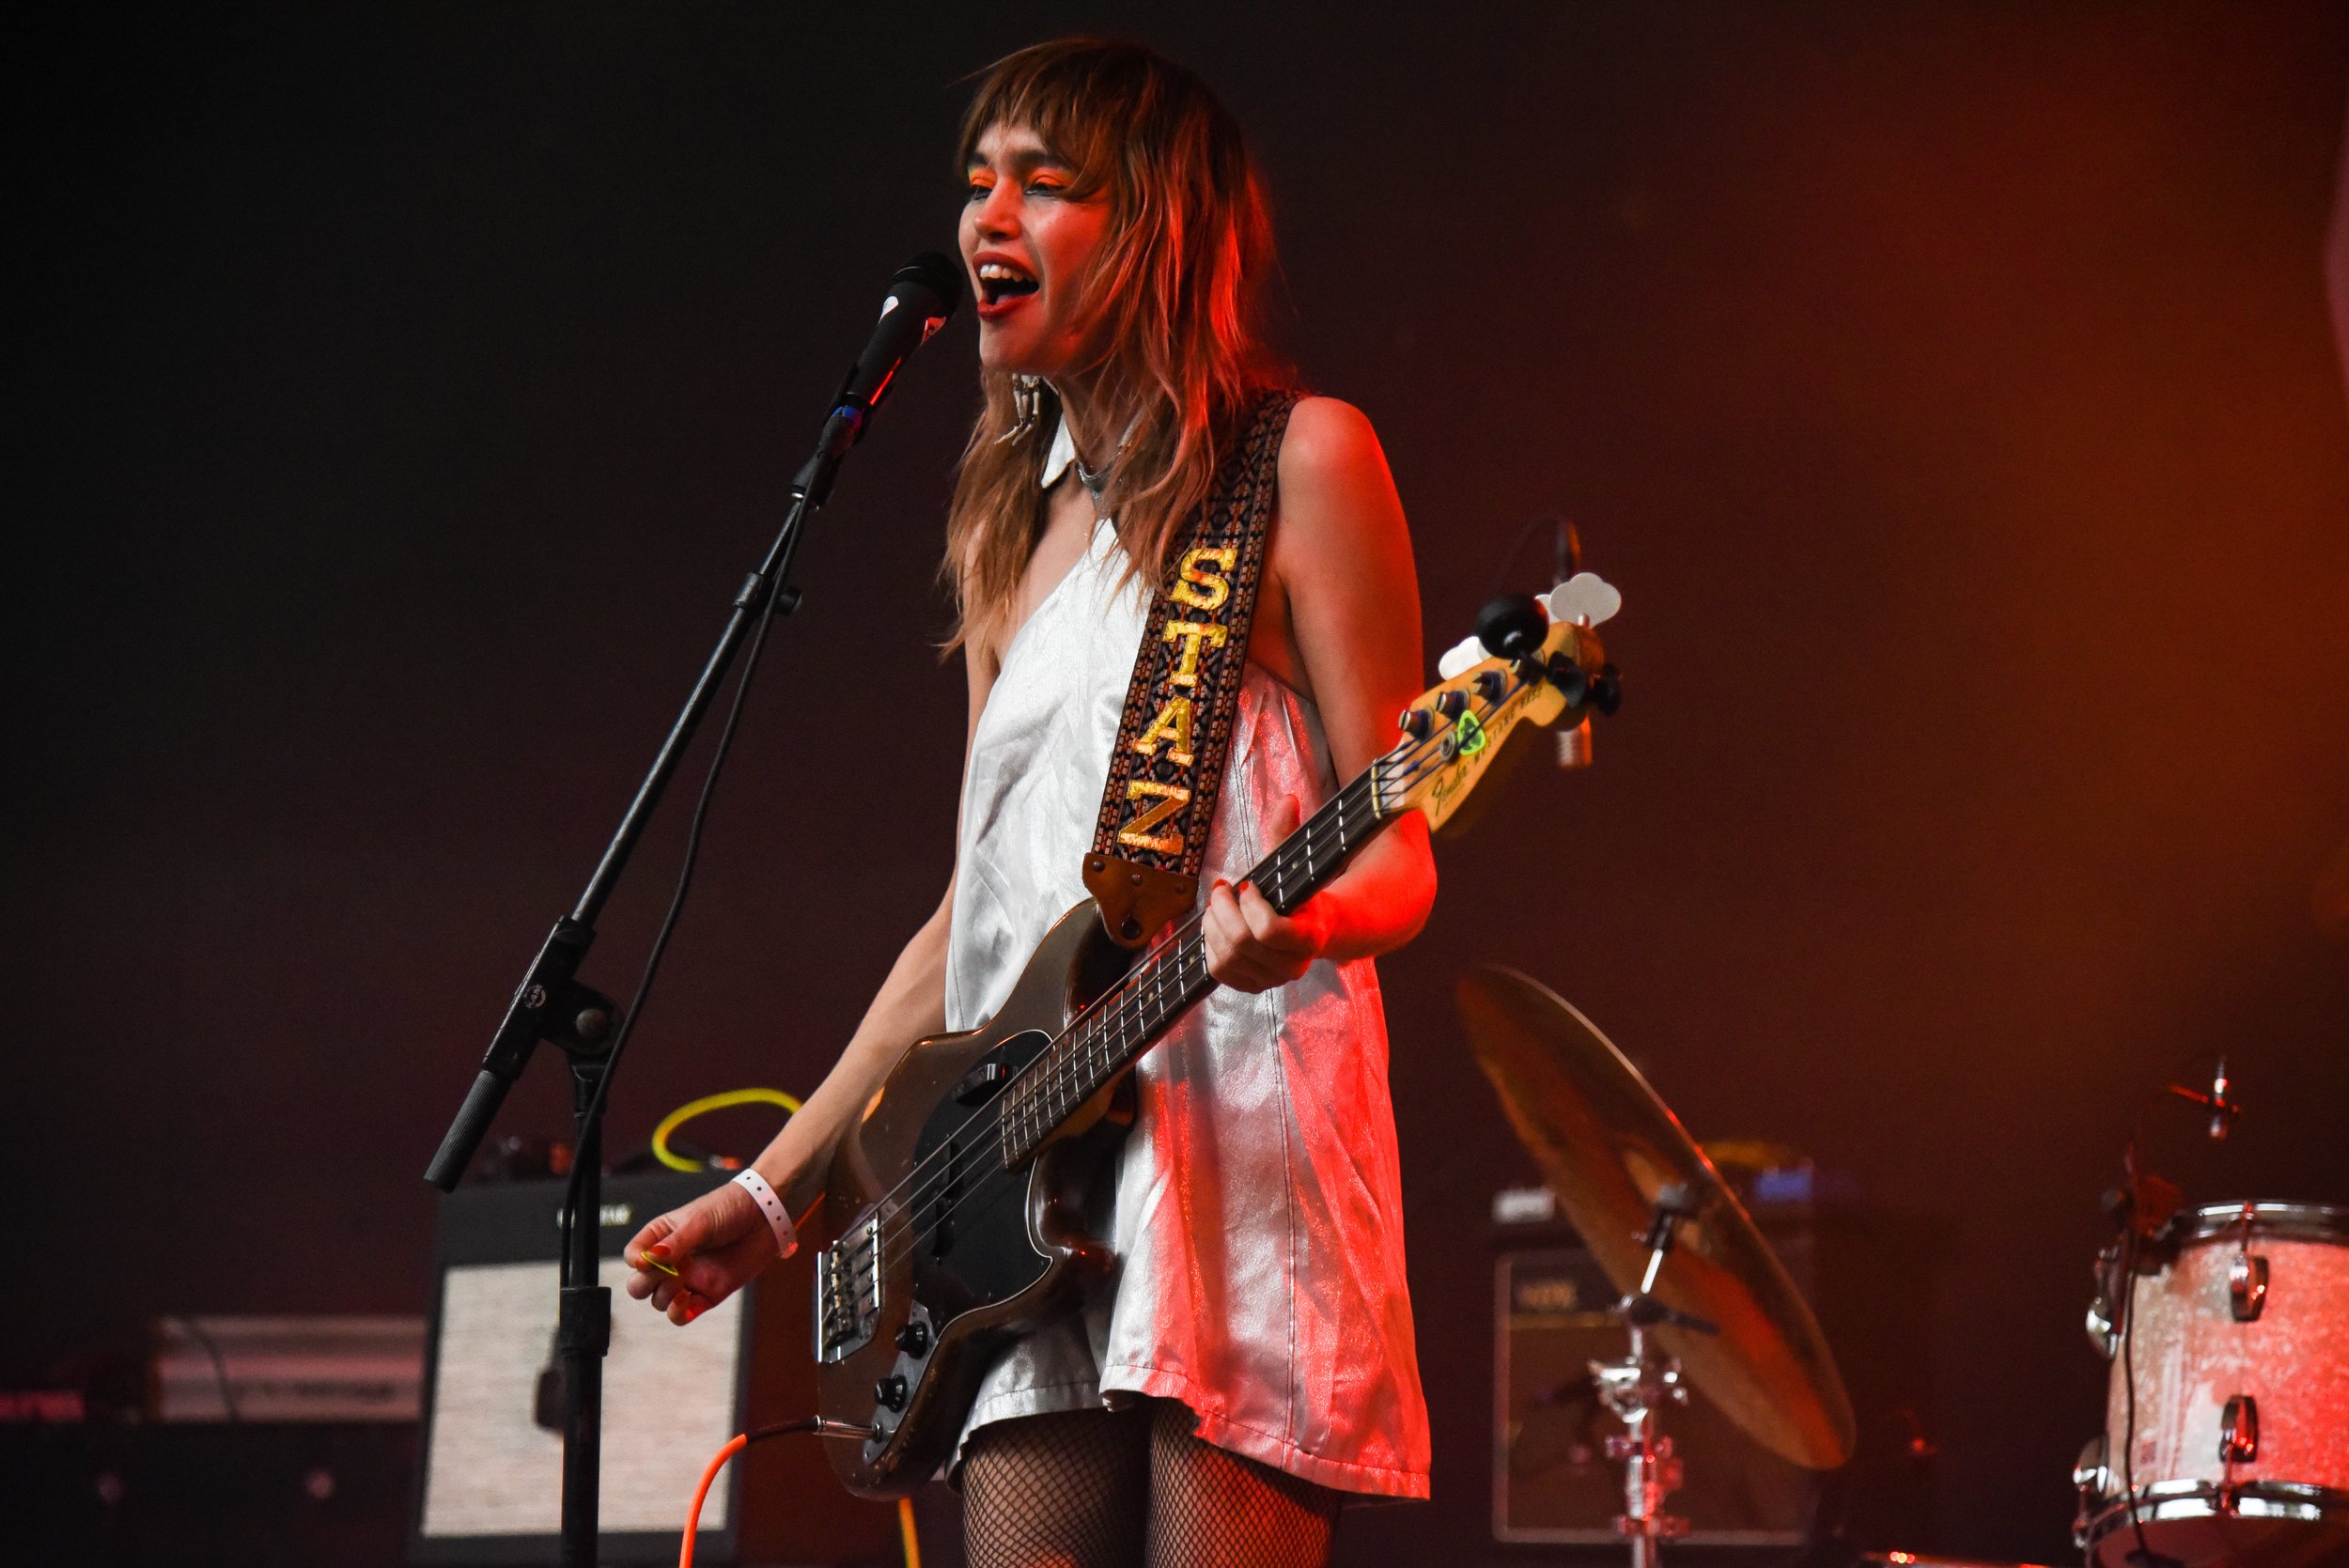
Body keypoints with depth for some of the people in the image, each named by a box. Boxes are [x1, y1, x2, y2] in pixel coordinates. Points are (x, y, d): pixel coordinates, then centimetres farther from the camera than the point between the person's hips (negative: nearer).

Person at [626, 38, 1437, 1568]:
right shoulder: (1011, 525, 20)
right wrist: (777, 1186, 19)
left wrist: (1303, 923, -26)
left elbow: (1399, 860, -3)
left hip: (1243, 1141, -6)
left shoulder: (1298, 466, 0)